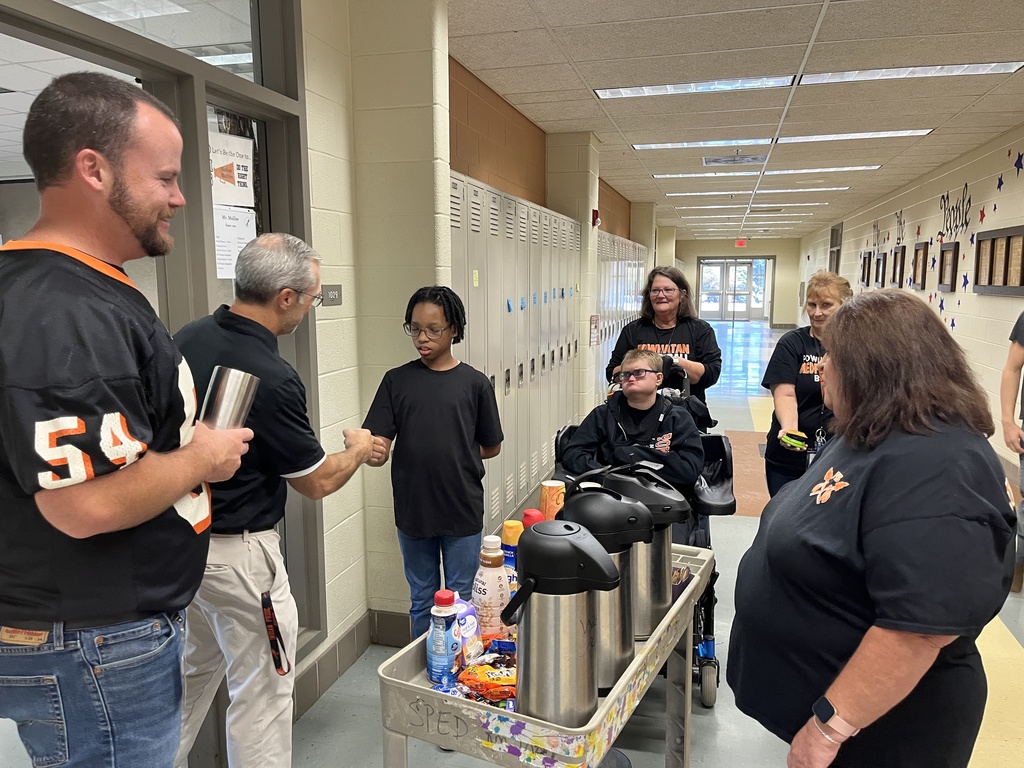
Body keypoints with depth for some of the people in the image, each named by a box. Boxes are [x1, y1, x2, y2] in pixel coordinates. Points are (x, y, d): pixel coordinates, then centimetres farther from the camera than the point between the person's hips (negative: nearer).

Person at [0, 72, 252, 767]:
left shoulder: (79, 287, 8)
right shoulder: (63, 312, -26)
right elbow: (88, 503, -32)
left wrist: (189, 439, 9)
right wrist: (205, 456, -15)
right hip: (95, 651, -10)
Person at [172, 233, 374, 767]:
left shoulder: (186, 338, -2)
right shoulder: (270, 378, -26)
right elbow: (318, 482, -13)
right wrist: (358, 449, 5)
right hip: (236, 553, -8)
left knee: (192, 673, 27)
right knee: (261, 695, 9)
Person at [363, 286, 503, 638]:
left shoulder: (474, 383, -5)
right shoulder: (396, 380, -1)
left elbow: (491, 447, 5)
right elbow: (380, 447, -8)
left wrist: (452, 455, 0)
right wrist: (375, 453, -28)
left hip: (462, 512, -1)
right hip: (412, 511, 2)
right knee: (422, 602, 18)